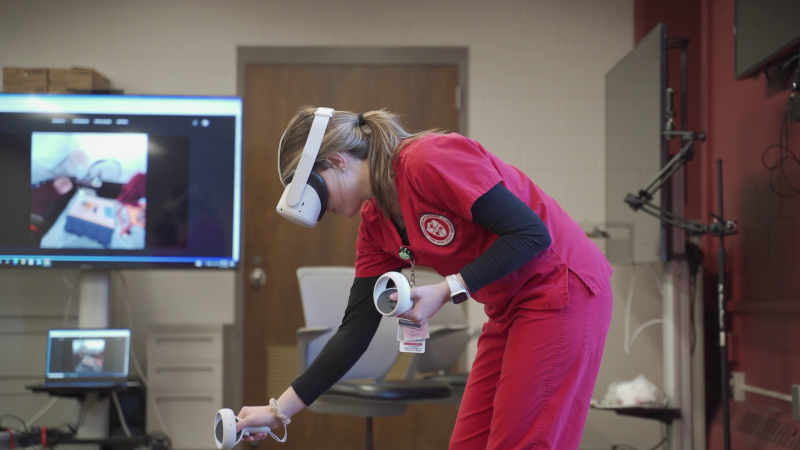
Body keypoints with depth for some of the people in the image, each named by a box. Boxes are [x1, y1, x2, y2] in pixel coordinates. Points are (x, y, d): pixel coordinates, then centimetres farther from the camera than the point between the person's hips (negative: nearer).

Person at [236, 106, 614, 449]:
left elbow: (531, 233, -21)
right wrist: (280, 410, 5)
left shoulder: (430, 160, -20)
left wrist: (447, 290, -22)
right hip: (509, 310, 9)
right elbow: (355, 331, 6)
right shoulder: (376, 225, 5)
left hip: (562, 288, -9)